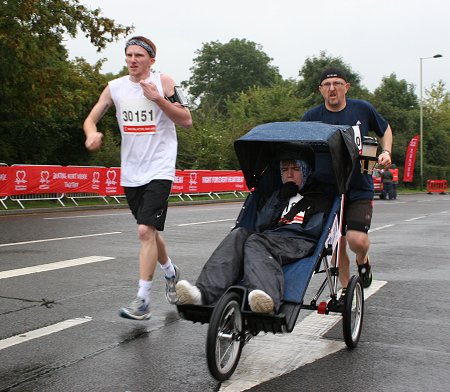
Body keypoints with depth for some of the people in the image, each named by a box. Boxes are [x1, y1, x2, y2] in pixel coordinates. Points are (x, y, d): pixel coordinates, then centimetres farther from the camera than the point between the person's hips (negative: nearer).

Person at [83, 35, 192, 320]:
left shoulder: (163, 82, -4)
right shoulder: (115, 87, 6)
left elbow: (187, 120, -7)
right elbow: (91, 119, 9)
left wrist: (158, 98, -19)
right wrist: (93, 133, -14)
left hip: (159, 170, -5)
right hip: (131, 173, 5)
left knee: (146, 230, -16)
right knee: (150, 230, 17)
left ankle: (142, 300, -8)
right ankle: (171, 272, 43)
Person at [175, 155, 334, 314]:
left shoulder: (320, 197, 21)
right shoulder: (278, 195, 32)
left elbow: (313, 230, 6)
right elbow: (260, 225, 17)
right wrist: (281, 199, 8)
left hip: (300, 243, -4)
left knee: (255, 242, -33)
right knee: (239, 234, -25)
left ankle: (268, 299, -62)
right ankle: (204, 292, -45)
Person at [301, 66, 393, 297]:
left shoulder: (362, 109, -1)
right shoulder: (312, 117, -4)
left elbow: (385, 130, 16)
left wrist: (386, 152, -1)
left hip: (360, 188, -1)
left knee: (357, 239, -17)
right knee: (337, 244, 4)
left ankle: (362, 260, 19)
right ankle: (345, 289, 25)